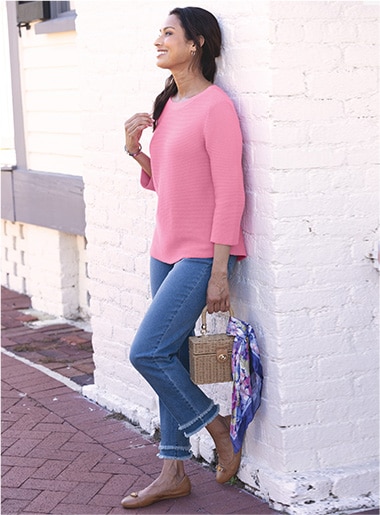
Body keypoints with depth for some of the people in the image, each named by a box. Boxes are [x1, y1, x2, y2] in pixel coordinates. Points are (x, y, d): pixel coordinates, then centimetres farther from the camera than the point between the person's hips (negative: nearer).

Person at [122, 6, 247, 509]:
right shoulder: (168, 105, 12)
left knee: (147, 352, -12)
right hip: (167, 251, 8)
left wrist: (219, 272, -18)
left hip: (202, 255, -8)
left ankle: (220, 429, 9)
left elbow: (229, 194, -16)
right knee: (170, 359, 10)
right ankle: (174, 472, 19)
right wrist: (135, 150, 1)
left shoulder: (215, 107, -14)